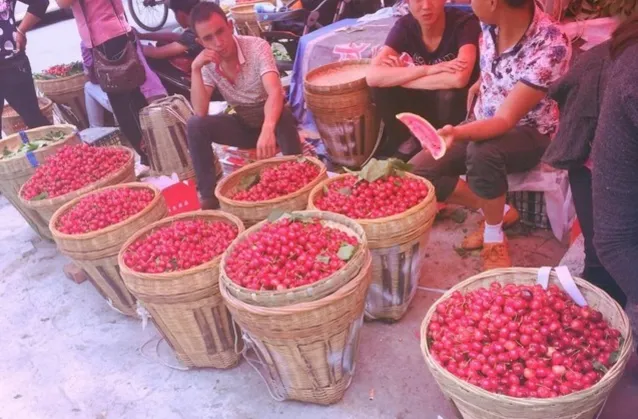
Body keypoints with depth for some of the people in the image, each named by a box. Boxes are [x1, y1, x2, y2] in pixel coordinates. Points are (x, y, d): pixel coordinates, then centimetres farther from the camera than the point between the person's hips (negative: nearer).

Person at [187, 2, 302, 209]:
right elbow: (200, 112, -17)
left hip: (272, 120, -3)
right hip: (244, 125, 4)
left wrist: (267, 130, -59)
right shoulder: (208, 63, -10)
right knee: (196, 125, -20)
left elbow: (275, 92, -40)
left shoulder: (257, 47, -23)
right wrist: (195, 69, -28)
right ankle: (209, 195, -11)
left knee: (284, 116, -38)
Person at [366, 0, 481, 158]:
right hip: (426, 102, 3)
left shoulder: (465, 24, -22)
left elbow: (459, 79, -39)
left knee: (447, 95, -35)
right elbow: (373, 77, -25)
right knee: (382, 87, -19)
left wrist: (399, 76, -29)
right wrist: (427, 69, -35)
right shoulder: (405, 26, -12)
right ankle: (409, 140, 1)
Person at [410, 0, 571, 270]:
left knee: (482, 153, -40)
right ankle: (498, 212, 4)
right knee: (418, 171, -12)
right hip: (484, 122, 6)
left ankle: (494, 234, -12)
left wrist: (458, 133, -49)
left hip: (529, 132, -6)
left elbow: (505, 120, -33)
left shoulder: (551, 47, -31)